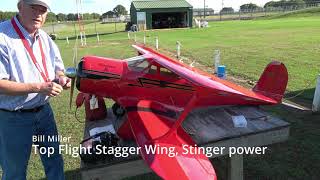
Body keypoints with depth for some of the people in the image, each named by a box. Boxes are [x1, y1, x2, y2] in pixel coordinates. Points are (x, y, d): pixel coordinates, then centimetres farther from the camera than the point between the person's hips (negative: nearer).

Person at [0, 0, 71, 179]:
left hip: (44, 110, 6)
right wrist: (39, 87, -27)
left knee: (55, 161, 21)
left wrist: (61, 78, -7)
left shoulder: (45, 38, 4)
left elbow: (58, 67, 15)